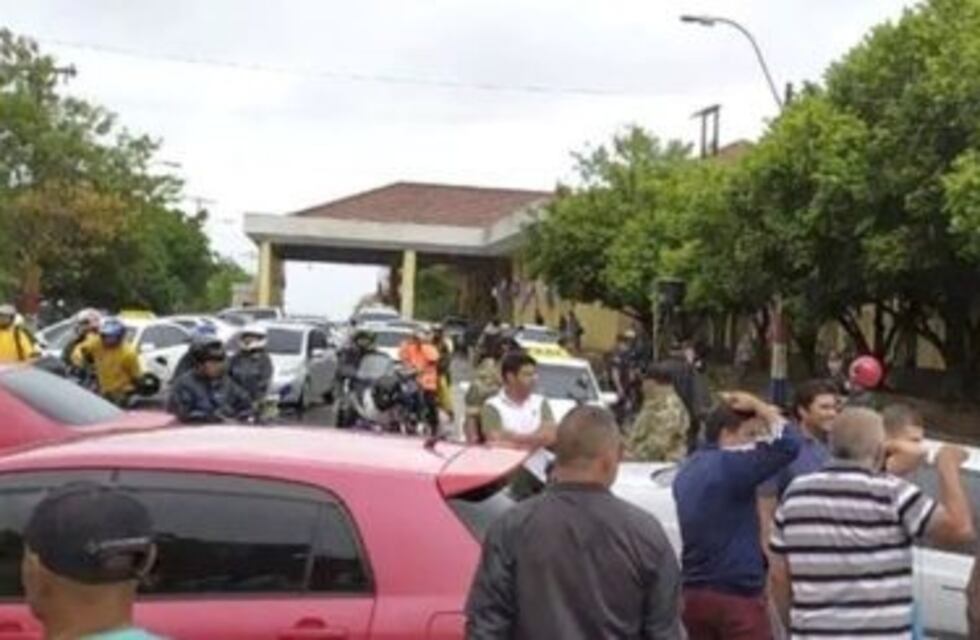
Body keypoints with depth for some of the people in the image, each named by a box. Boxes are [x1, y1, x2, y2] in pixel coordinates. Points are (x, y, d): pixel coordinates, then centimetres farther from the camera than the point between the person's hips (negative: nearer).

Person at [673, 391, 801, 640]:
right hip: (738, 593, -8)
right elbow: (788, 444, -21)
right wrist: (758, 406, -9)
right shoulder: (730, 466, -17)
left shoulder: (687, 470, 11)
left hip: (694, 593, 8)